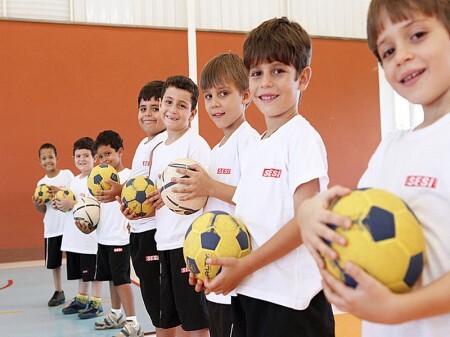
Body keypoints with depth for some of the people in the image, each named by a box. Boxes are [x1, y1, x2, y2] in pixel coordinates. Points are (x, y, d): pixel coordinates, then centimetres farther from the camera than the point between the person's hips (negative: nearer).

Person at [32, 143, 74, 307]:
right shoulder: (41, 183, 8)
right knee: (54, 262, 9)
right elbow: (43, 210, 10)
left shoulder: (67, 174, -3)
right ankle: (58, 292, 23)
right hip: (52, 228, 4)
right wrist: (37, 205, -11)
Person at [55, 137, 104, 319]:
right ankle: (81, 299, 32)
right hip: (74, 235, 8)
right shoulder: (74, 180, 14)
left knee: (94, 272, 2)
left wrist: (72, 204, -22)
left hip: (91, 234, -8)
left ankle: (96, 303, 13)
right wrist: (62, 204, 1)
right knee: (80, 272, 19)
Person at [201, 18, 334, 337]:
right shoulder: (255, 149, 13)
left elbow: (305, 220, -17)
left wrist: (244, 265, -17)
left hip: (290, 299, -7)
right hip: (247, 293, 7)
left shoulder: (302, 138, -10)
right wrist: (219, 258, 0)